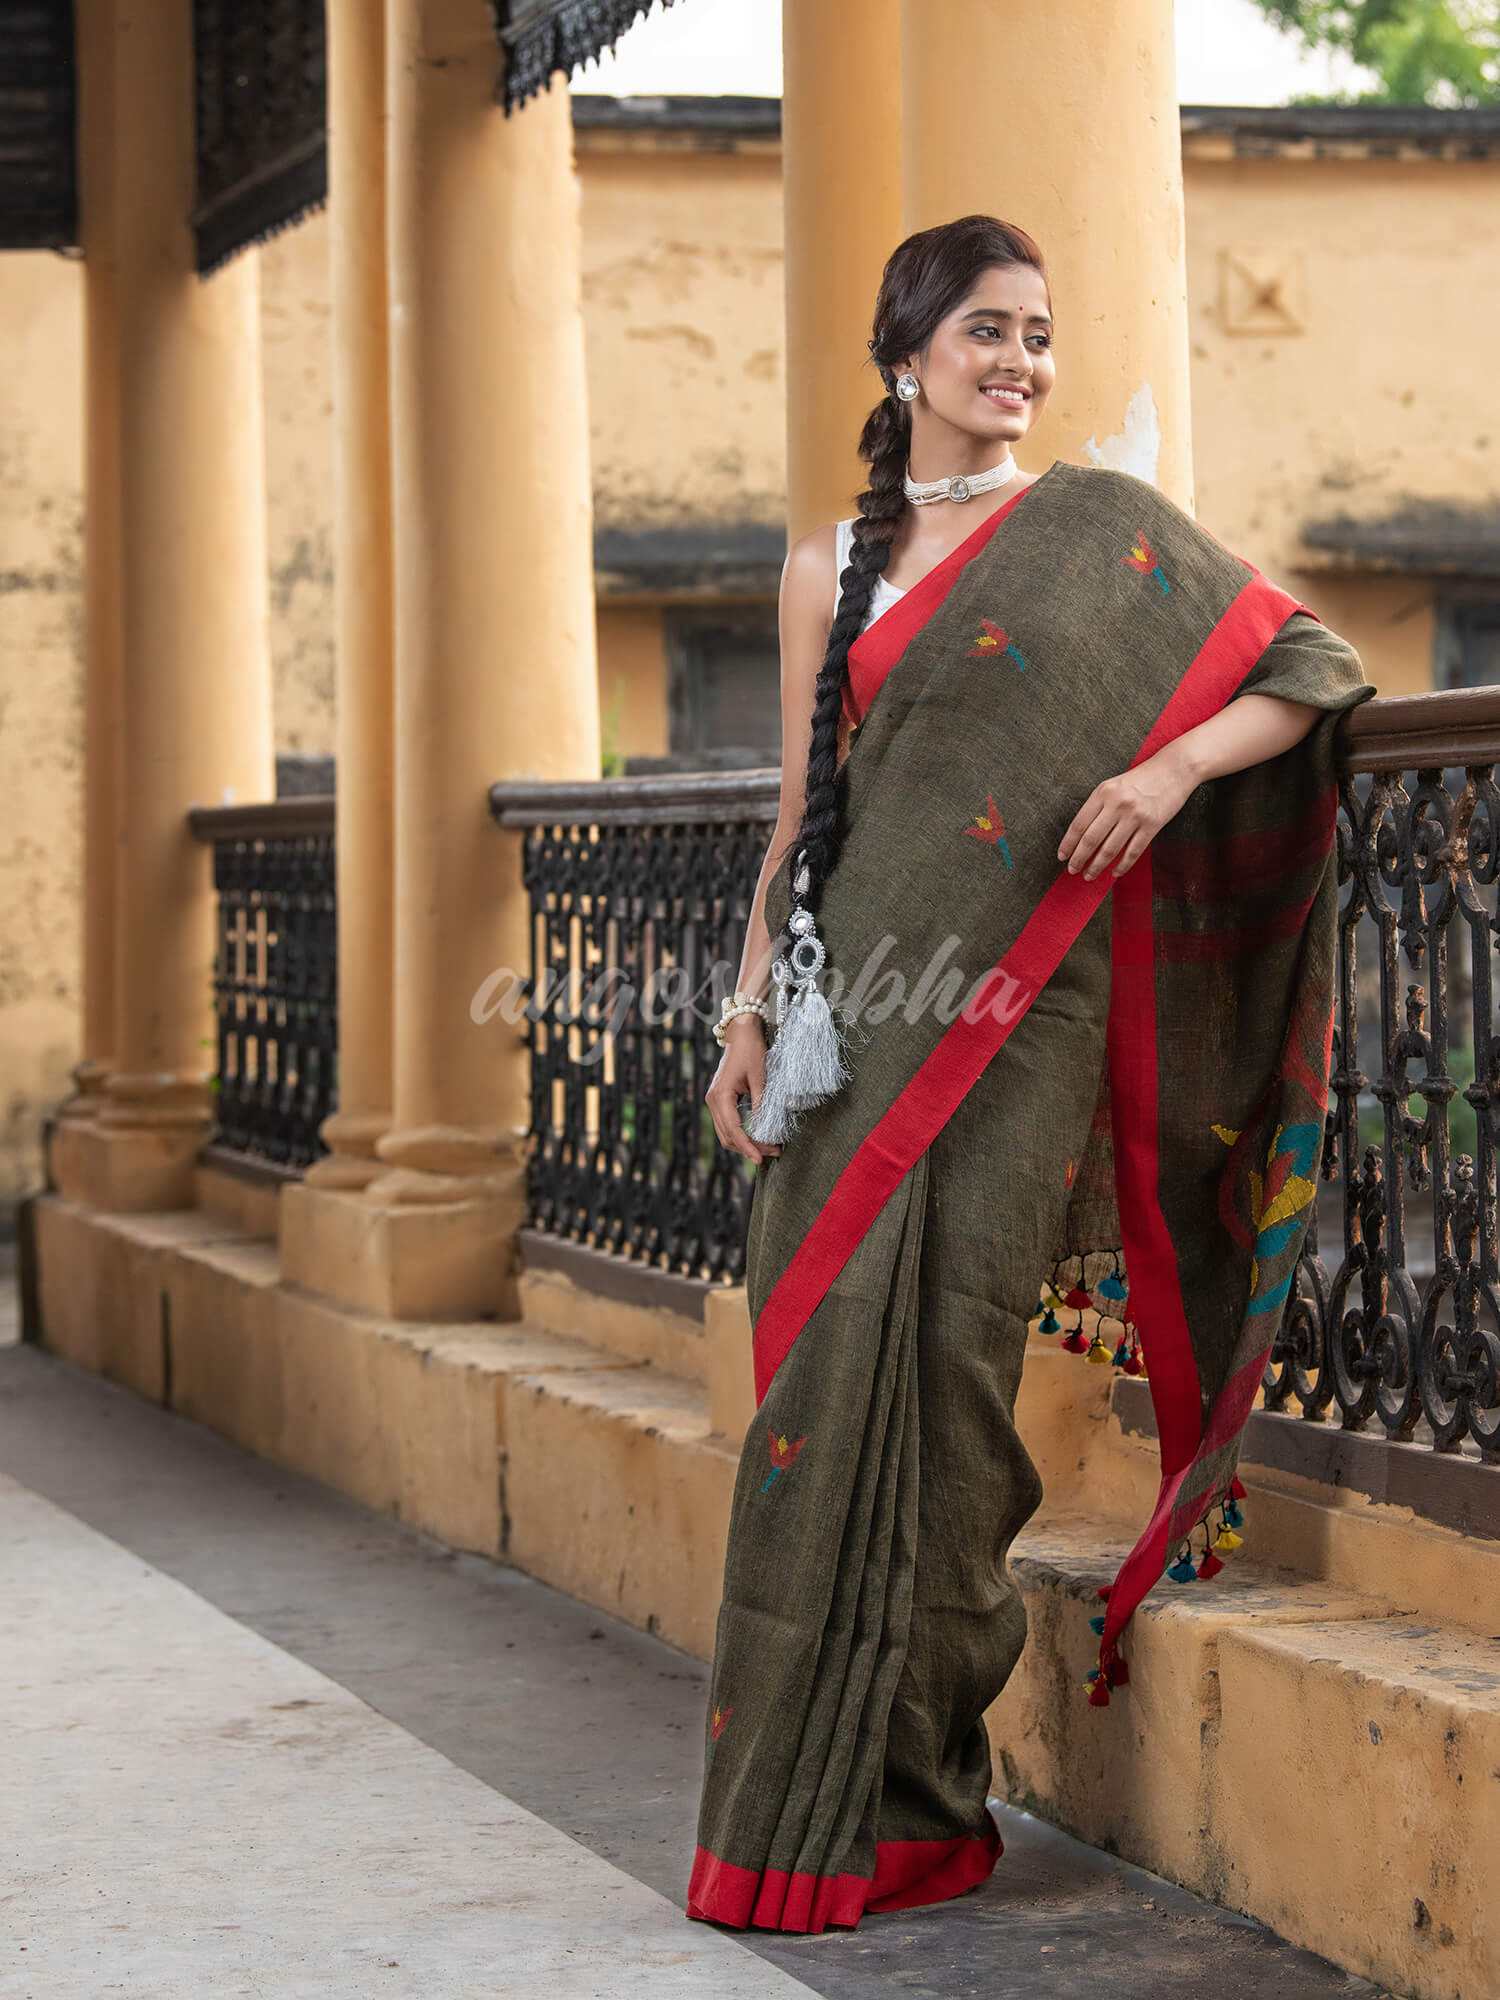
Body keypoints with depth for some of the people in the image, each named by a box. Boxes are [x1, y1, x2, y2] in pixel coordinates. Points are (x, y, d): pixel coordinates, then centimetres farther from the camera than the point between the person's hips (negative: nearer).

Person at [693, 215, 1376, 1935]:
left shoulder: (1102, 530, 6)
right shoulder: (832, 566, 15)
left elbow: (1309, 668, 6)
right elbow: (801, 818, 16)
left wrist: (1174, 767, -10)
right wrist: (747, 1012, 8)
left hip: (1022, 1006, -3)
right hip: (859, 1003, 3)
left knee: (940, 1354, -7)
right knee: (831, 1358, -1)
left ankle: (899, 1794, 1)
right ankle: (799, 1797, 7)